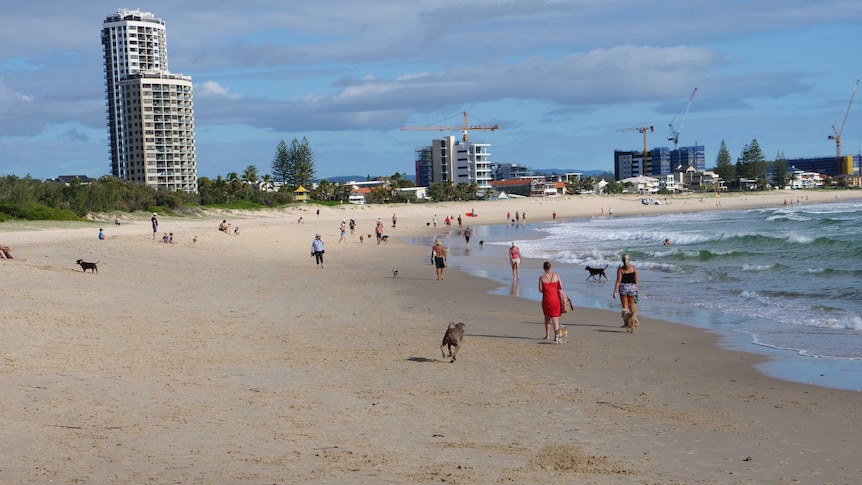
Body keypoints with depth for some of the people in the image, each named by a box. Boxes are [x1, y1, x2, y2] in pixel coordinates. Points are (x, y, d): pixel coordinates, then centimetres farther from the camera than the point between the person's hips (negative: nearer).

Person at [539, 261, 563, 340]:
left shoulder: (541, 278, -8)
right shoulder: (556, 275, -4)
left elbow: (540, 290, -6)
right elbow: (561, 287, -2)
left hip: (546, 300, -1)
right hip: (555, 299, 1)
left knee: (547, 317, 17)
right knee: (555, 318, 6)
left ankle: (547, 335, 24)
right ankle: (556, 335, -8)